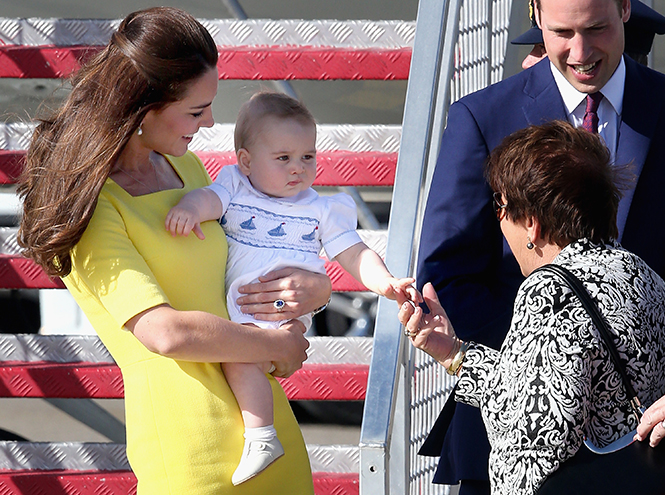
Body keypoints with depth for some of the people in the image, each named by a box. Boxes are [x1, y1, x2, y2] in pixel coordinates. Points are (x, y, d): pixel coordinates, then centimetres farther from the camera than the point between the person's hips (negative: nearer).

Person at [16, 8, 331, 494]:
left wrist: (317, 286, 5)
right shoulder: (91, 205, -9)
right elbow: (166, 333, -19)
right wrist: (277, 346, -8)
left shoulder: (187, 170, 16)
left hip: (265, 413, 8)